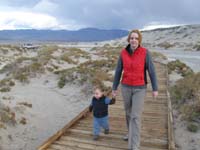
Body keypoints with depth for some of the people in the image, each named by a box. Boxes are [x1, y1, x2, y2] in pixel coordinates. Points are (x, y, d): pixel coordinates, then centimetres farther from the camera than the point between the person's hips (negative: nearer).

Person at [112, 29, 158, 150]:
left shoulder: (145, 52, -13)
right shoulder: (123, 53, -4)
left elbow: (151, 71, -8)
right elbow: (118, 71, 2)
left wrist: (155, 89, -6)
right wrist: (114, 88, 5)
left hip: (140, 89, -4)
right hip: (126, 87, 4)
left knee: (136, 117, -8)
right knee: (129, 112, 20)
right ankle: (132, 132, 46)